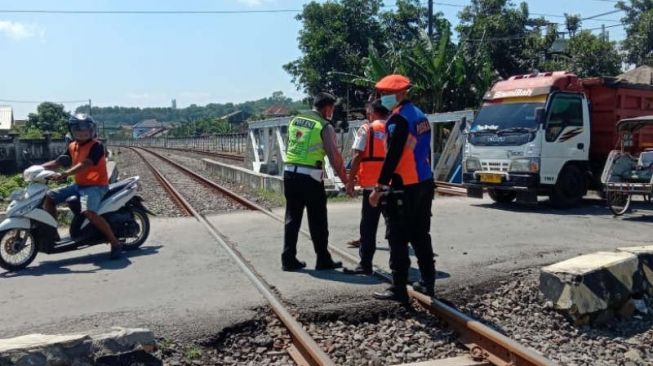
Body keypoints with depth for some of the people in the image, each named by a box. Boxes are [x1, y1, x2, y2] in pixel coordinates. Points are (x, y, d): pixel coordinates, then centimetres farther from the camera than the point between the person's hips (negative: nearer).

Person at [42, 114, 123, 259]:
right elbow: (58, 162, 15)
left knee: (89, 212, -32)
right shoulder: (72, 146, 10)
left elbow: (84, 164, -27)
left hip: (95, 185, -8)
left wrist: (64, 174, -37)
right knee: (49, 198, 5)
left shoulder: (96, 146, -15)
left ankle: (115, 243, -21)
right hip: (78, 185, 9)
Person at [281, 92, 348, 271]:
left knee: (292, 218, 12)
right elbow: (334, 156, -9)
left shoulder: (295, 121, 11)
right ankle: (323, 261, 16)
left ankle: (288, 260, 15)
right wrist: (345, 178, 0)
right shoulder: (325, 127, -6)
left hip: (289, 174, 5)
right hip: (310, 177, -5)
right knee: (317, 221, 6)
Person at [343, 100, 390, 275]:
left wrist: (350, 180, -4)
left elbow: (357, 157, -10)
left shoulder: (366, 129, -4)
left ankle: (365, 264, 2)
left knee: (368, 225, 2)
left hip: (372, 184, -4)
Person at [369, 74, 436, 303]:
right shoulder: (419, 115, 15)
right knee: (421, 236, 16)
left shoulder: (399, 118, -14)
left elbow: (392, 156, -20)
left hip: (404, 188, -9)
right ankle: (427, 283, 23)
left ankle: (399, 289, 0)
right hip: (424, 184, 9)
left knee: (398, 240, -3)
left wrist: (379, 187, -18)